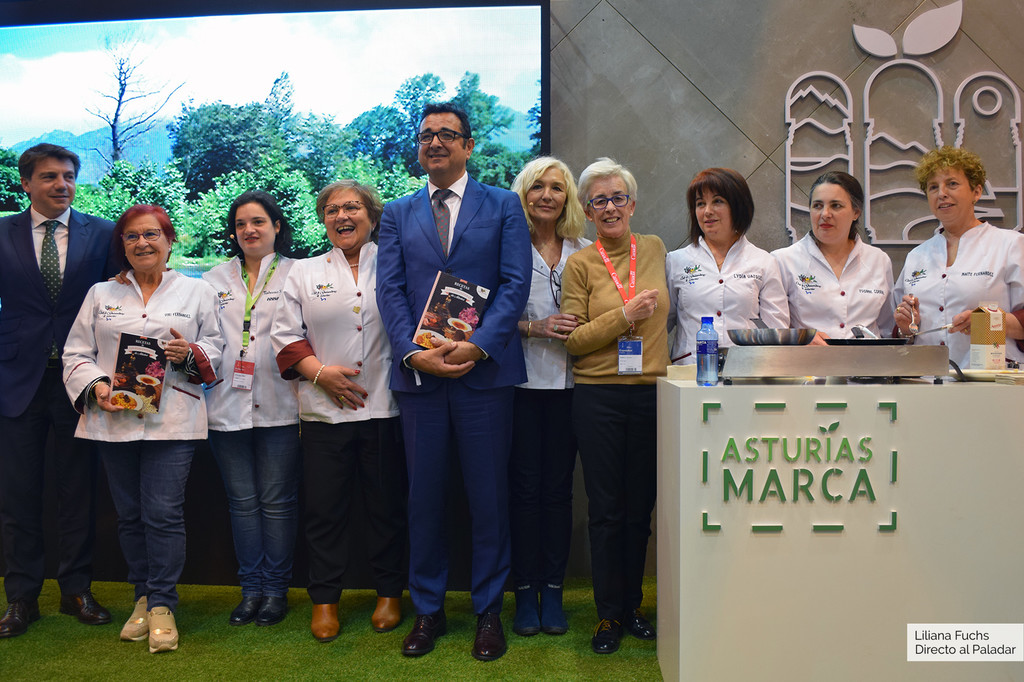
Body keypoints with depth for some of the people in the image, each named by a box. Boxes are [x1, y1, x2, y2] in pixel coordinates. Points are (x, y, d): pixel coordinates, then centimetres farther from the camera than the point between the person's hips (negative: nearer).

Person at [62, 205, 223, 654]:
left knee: (164, 512, -9)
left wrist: (191, 354, -13)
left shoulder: (196, 292, 10)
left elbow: (215, 347, 8)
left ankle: (162, 605, 1)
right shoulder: (100, 295, 14)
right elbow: (76, 353, 10)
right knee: (130, 514, 8)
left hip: (172, 420, -2)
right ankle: (144, 596, 22)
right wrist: (96, 385, -8)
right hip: (114, 418, 3)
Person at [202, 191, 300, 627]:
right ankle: (251, 588, 17)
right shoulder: (215, 280, 15)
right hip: (228, 407, 4)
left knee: (277, 501, 2)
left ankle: (276, 589, 13)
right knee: (242, 501, 8)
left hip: (278, 407, -3)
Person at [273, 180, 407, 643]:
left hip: (385, 408, -1)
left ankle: (389, 592, 23)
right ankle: (324, 599, 20)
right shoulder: (305, 273, 11)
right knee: (324, 506, 5)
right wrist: (320, 371, -7)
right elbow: (286, 335, 6)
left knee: (387, 504, 7)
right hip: (324, 410, 1)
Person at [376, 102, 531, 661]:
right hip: (418, 373, 2)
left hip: (484, 370, -2)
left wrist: (477, 345, -16)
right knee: (423, 496, 8)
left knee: (488, 496, 4)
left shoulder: (504, 206, 7)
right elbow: (390, 291, 5)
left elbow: (515, 284, -3)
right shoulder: (398, 214, 14)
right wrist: (414, 352, -11)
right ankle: (427, 610, 22)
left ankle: (488, 610, 19)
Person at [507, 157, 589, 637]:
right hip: (521, 380, -2)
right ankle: (525, 591, 15)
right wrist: (533, 328, -14)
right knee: (524, 487, 3)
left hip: (568, 382, 2)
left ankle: (552, 591, 18)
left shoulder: (585, 253, 9)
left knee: (559, 488, 7)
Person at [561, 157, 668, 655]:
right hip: (599, 395, -3)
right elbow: (572, 339, -5)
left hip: (650, 394, 3)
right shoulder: (579, 264, -1)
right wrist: (625, 316, -14)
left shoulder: (655, 249, 9)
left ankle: (633, 608, 24)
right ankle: (608, 615, 16)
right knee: (606, 510, 3)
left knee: (640, 507, 10)